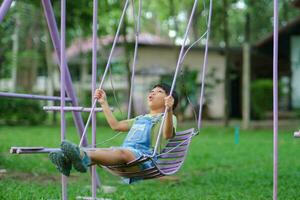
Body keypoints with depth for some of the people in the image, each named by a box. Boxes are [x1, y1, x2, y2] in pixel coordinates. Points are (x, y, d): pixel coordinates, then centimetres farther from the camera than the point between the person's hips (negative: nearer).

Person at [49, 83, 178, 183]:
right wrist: (104, 103, 40)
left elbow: (167, 135, -11)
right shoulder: (141, 118, 38)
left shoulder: (168, 117, 13)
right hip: (125, 151, 7)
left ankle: (84, 157, -66)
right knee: (102, 151, -23)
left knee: (122, 152, -38)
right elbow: (116, 125, 41)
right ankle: (67, 160, -51)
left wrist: (169, 110, -27)